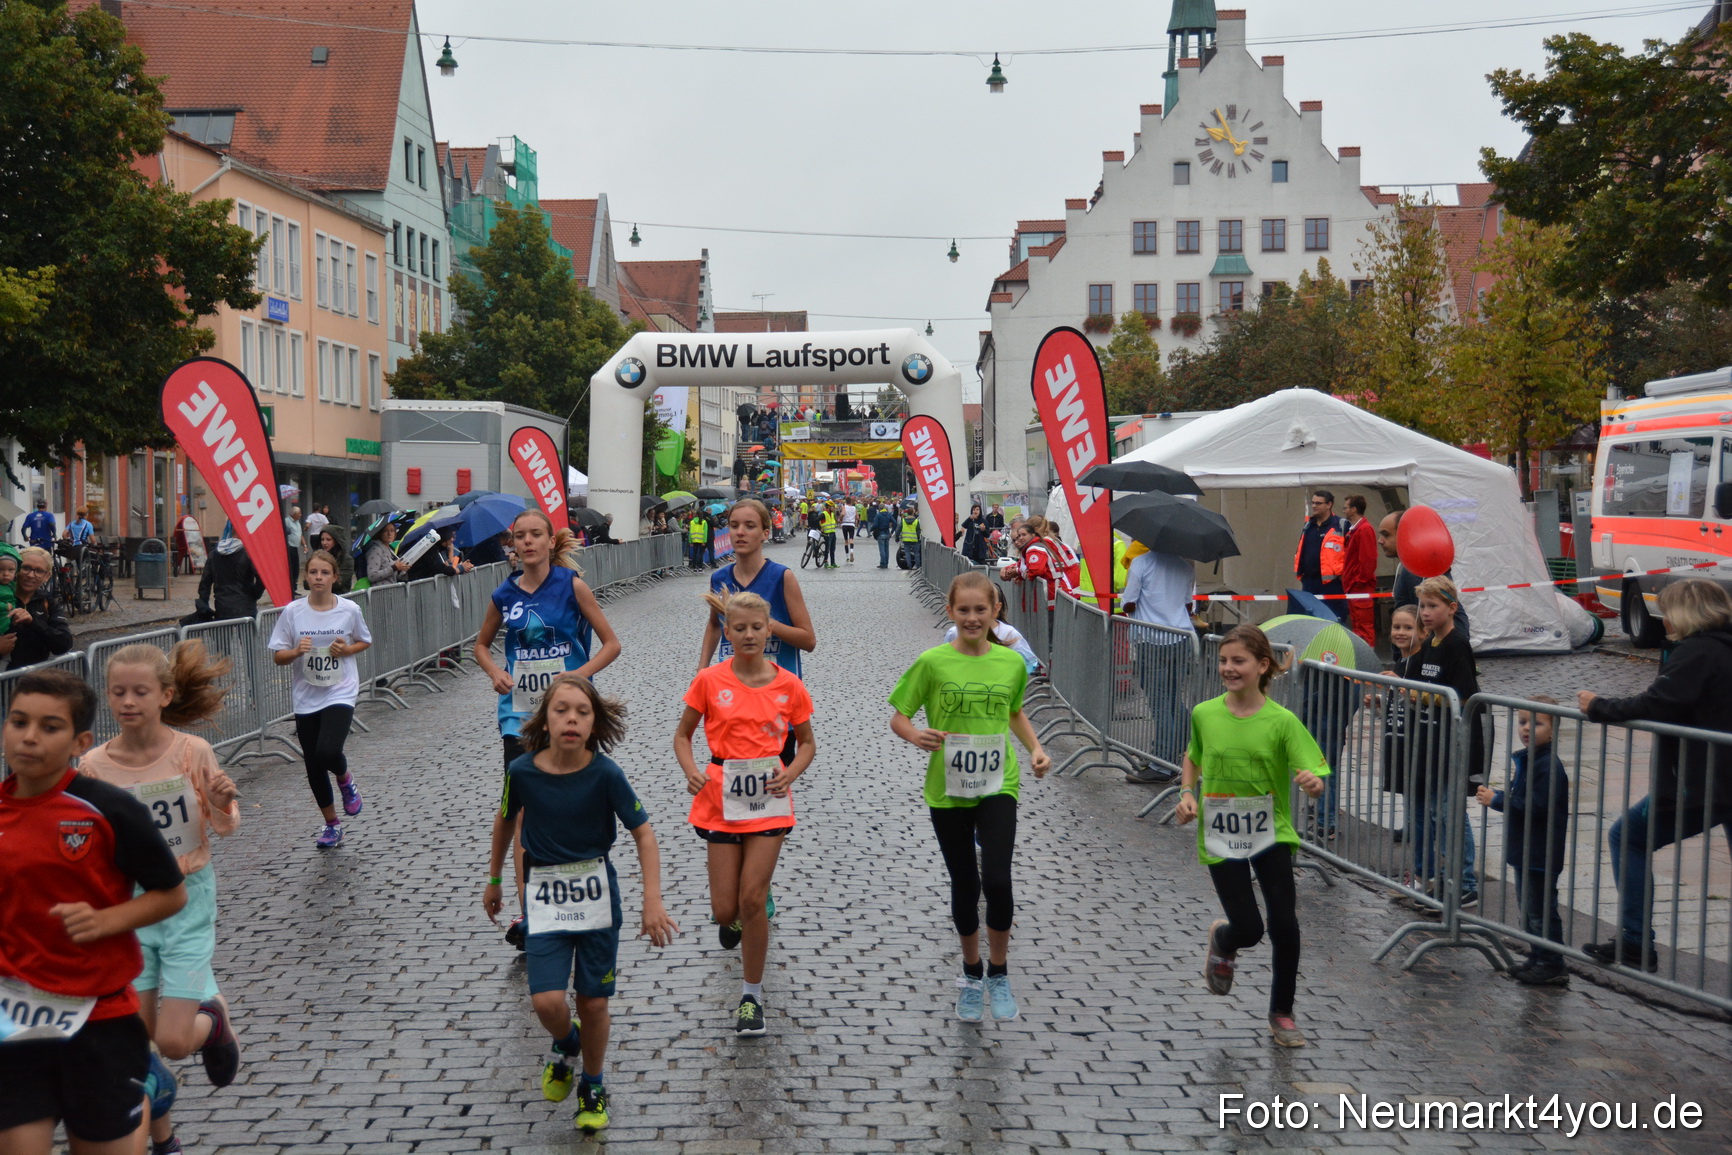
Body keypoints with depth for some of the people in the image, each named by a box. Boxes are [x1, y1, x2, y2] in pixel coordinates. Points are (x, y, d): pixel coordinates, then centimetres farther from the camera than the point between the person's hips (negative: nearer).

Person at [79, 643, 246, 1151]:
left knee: (173, 1042, -5)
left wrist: (223, 804, -23)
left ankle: (213, 1017, 31)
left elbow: (225, 828, -2)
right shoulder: (94, 766, -8)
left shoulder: (193, 752, -12)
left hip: (188, 899, -2)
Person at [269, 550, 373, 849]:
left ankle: (345, 780, 13)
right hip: (306, 698, 2)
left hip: (340, 694, -2)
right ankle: (331, 824, 29)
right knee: (313, 767, 9)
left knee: (327, 752, -24)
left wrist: (347, 649, -8)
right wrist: (296, 651, -19)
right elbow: (277, 656, 1)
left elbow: (365, 641, 12)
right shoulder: (292, 611, -4)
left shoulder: (350, 610, -5)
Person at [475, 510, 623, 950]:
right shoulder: (505, 594, 3)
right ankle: (527, 915, -6)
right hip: (520, 713, 2)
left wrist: (578, 675, -18)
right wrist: (496, 673, -2)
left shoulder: (571, 584, -6)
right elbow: (482, 645, 19)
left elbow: (611, 644, -3)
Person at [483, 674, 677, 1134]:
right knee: (547, 1001, -12)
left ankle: (592, 1084, 34)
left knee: (593, 1003, 8)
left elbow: (643, 833, -10)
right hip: (545, 896, 1)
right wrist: (494, 881, 18)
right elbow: (505, 821, 8)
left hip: (597, 895, -1)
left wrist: (652, 901, -18)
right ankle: (565, 1043, 25)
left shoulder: (606, 773, -16)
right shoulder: (522, 771, -11)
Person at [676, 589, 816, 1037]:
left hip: (769, 800, 0)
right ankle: (734, 920, 44)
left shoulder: (789, 685, -2)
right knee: (724, 910, 4)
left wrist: (790, 773, -10)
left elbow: (807, 742, 9)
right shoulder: (710, 681, -4)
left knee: (753, 900, -6)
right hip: (722, 800, 1)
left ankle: (752, 996, 12)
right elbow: (682, 735, 5)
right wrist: (691, 771, -13)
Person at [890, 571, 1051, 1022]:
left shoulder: (1011, 663, 1)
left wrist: (1035, 748, 2)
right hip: (947, 788, 0)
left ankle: (998, 973, 11)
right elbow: (898, 717, -1)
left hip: (998, 786, 1)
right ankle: (971, 973, 34)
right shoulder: (932, 663, -7)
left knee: (997, 880, -14)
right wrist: (915, 735, -22)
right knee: (964, 884, 11)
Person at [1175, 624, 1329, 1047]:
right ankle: (1221, 939, 35)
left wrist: (1312, 781, -38)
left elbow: (1315, 777, -16)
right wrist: (1188, 794, 1)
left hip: (1271, 835, 0)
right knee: (1248, 929, -4)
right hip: (1219, 838, 1)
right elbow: (1194, 756, 16)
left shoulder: (1282, 721, -11)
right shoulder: (1204, 714, -4)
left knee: (1284, 924, -2)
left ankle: (1282, 1013, 21)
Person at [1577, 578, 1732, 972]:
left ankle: (1636, 942, 4)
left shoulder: (1696, 653, -13)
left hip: (1697, 787, -8)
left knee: (1627, 839, 6)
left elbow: (1656, 706, -22)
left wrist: (1599, 708, -11)